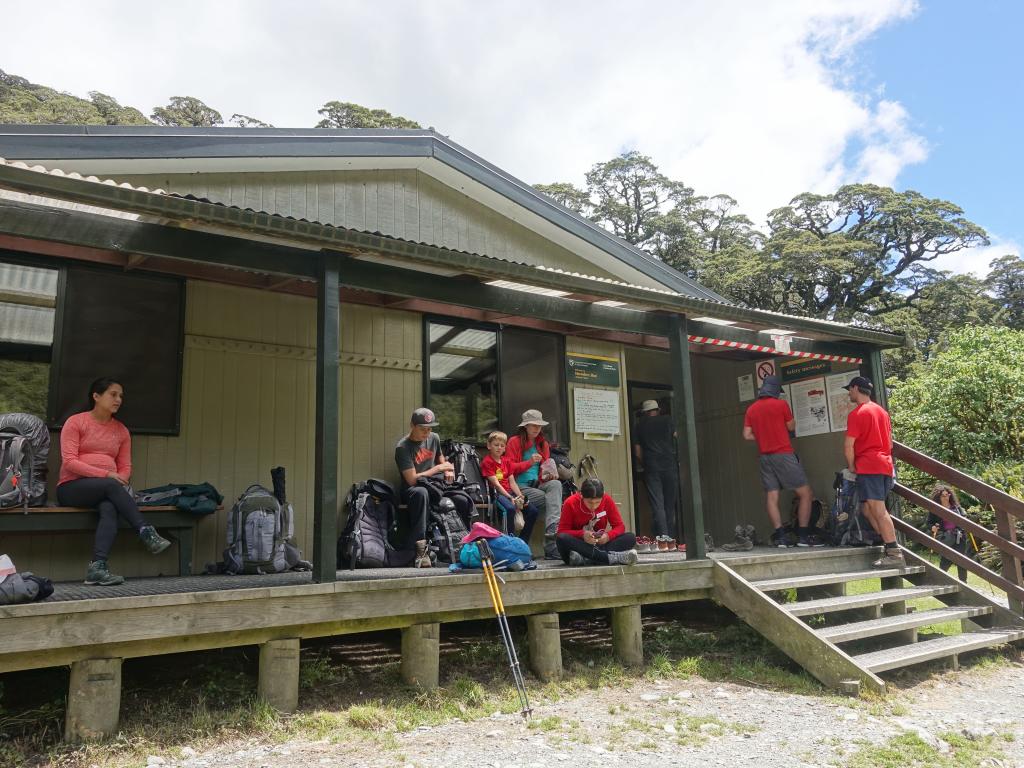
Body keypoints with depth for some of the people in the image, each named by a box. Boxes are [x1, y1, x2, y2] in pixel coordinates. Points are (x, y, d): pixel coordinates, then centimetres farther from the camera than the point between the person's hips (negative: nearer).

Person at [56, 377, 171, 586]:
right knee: (110, 486, -34)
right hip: (72, 487, -3)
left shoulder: (121, 430, 13)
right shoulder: (75, 422, 1)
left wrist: (121, 482, -11)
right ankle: (147, 533, -36)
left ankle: (97, 568, -43)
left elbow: (125, 467, 13)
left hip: (106, 489, 3)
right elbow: (69, 462, -10)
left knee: (109, 508, -33)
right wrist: (105, 474, -19)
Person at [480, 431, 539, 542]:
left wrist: (520, 496, -5)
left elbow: (512, 482, 12)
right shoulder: (487, 462, -2)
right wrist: (511, 498, -19)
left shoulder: (506, 461, 18)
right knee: (510, 508, -37)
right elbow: (496, 483, -11)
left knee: (533, 510, -11)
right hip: (497, 493, -7)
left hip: (509, 492, 7)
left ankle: (522, 541, -4)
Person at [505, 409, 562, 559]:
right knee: (553, 501, -27)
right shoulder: (515, 442, 4)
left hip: (538, 484, 5)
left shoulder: (543, 444, 22)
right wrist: (529, 462, -14)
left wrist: (548, 475, -1)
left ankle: (552, 533, -41)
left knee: (556, 484, -31)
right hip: (520, 486, -5)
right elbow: (509, 468, -2)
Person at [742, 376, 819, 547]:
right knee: (805, 493, 2)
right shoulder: (781, 404, -5)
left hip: (765, 456, 5)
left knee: (771, 497, 3)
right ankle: (803, 536, 0)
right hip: (784, 454, -5)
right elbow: (791, 426, 6)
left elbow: (747, 435, 6)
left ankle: (779, 536, -1)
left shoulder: (751, 409, 8)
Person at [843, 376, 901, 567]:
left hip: (868, 467, -9)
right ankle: (890, 547, 9)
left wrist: (851, 467, -3)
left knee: (878, 511, -9)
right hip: (885, 465, 9)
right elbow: (890, 443, 23)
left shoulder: (857, 414, -8)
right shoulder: (882, 411, 19)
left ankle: (894, 554, -11)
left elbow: (849, 445, -14)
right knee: (870, 510, 13)